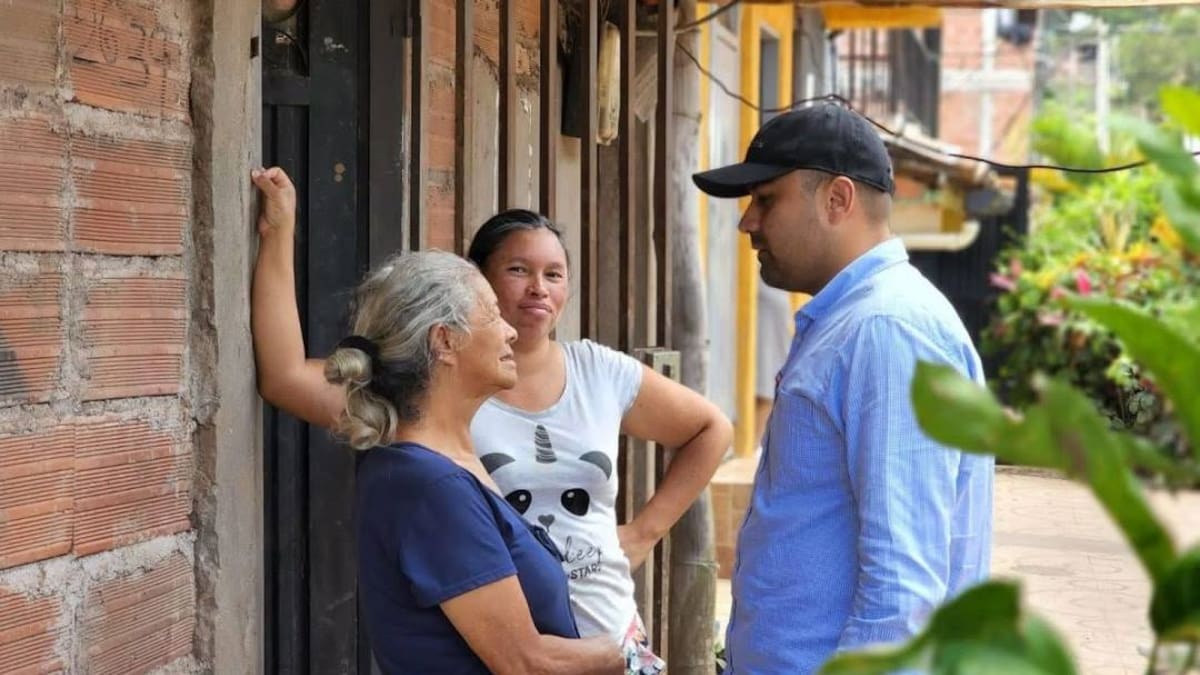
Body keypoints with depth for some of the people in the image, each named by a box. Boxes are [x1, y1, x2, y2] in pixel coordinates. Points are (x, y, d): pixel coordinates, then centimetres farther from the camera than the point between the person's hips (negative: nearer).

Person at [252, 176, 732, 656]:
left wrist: (646, 529, 7)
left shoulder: (601, 373, 3)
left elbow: (711, 428, 17)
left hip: (612, 637, 4)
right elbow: (284, 379, -19)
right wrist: (278, 230, -20)